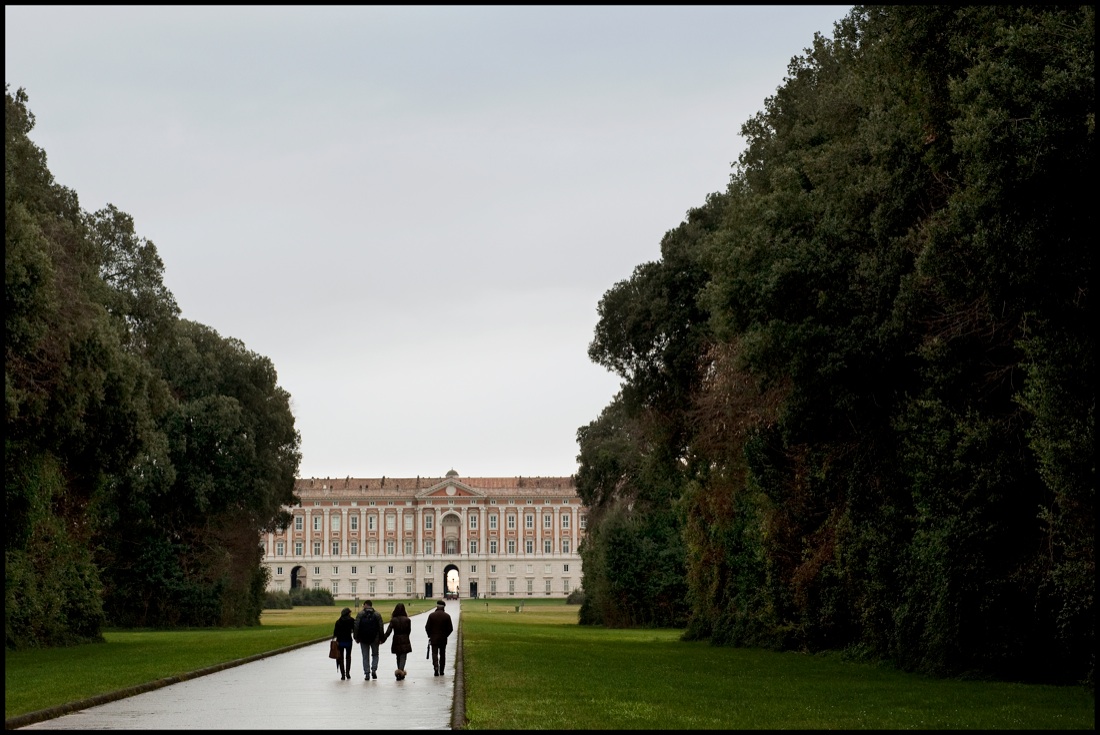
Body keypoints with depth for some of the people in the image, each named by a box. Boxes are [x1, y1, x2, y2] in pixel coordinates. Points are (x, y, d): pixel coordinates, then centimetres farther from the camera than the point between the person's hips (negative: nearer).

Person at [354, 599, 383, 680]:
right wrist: (381, 638, 6)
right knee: (375, 654, 17)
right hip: (374, 639, 1)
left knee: (365, 656, 6)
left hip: (363, 639, -1)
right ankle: (374, 670, -1)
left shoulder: (360, 614, -3)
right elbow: (381, 627, 0)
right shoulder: (377, 614, 2)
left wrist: (356, 637, -1)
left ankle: (367, 673, 1)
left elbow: (356, 626, -7)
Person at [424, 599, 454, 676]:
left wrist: (430, 635, 9)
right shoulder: (447, 616, -5)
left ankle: (436, 667, -23)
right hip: (443, 639, 1)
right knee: (442, 654, 12)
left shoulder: (432, 615, -6)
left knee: (434, 653, 0)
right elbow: (450, 628, -5)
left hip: (434, 638, -1)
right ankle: (441, 671, 16)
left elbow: (427, 627, -5)